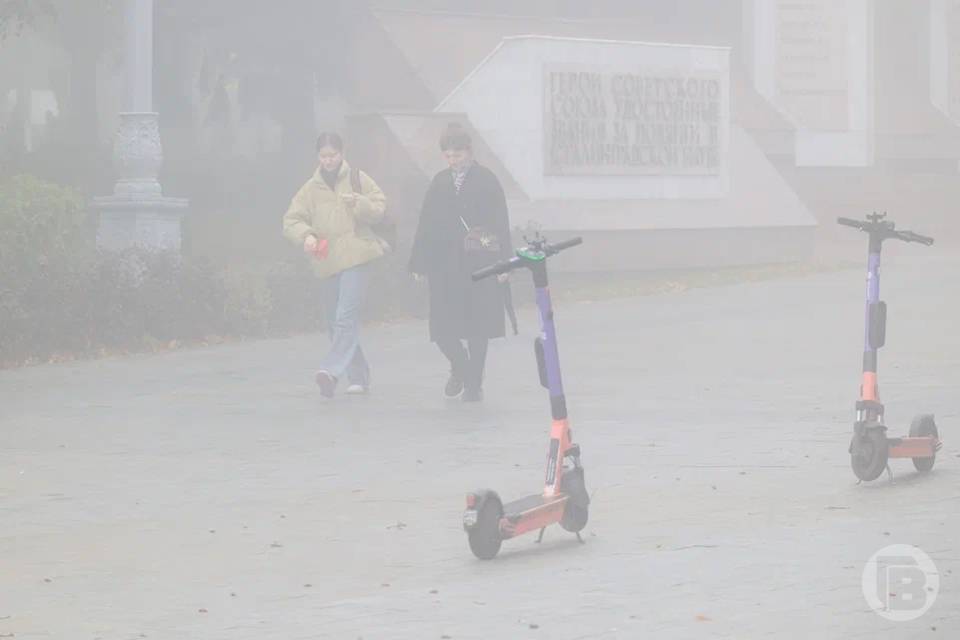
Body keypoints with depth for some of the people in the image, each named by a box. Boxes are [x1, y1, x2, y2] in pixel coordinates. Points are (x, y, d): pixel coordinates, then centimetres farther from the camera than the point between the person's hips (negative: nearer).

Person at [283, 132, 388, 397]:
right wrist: (306, 235, -15)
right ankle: (358, 377, 20)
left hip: (356, 257, -5)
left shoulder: (357, 179, 6)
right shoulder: (310, 189, 11)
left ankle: (332, 370, -30)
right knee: (335, 322, 9)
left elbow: (379, 209, 4)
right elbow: (291, 220, 5)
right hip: (327, 262, 5)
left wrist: (358, 203, -15)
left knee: (346, 316, -19)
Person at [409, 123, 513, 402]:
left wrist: (502, 263, -10)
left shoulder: (486, 180, -2)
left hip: (478, 265, -3)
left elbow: (500, 223, -4)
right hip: (444, 267, 3)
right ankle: (459, 365, 26)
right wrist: (418, 263, 6)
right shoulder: (439, 182, 8)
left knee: (477, 326, 3)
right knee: (442, 327, -1)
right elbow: (426, 225, 10)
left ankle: (474, 383, 14)